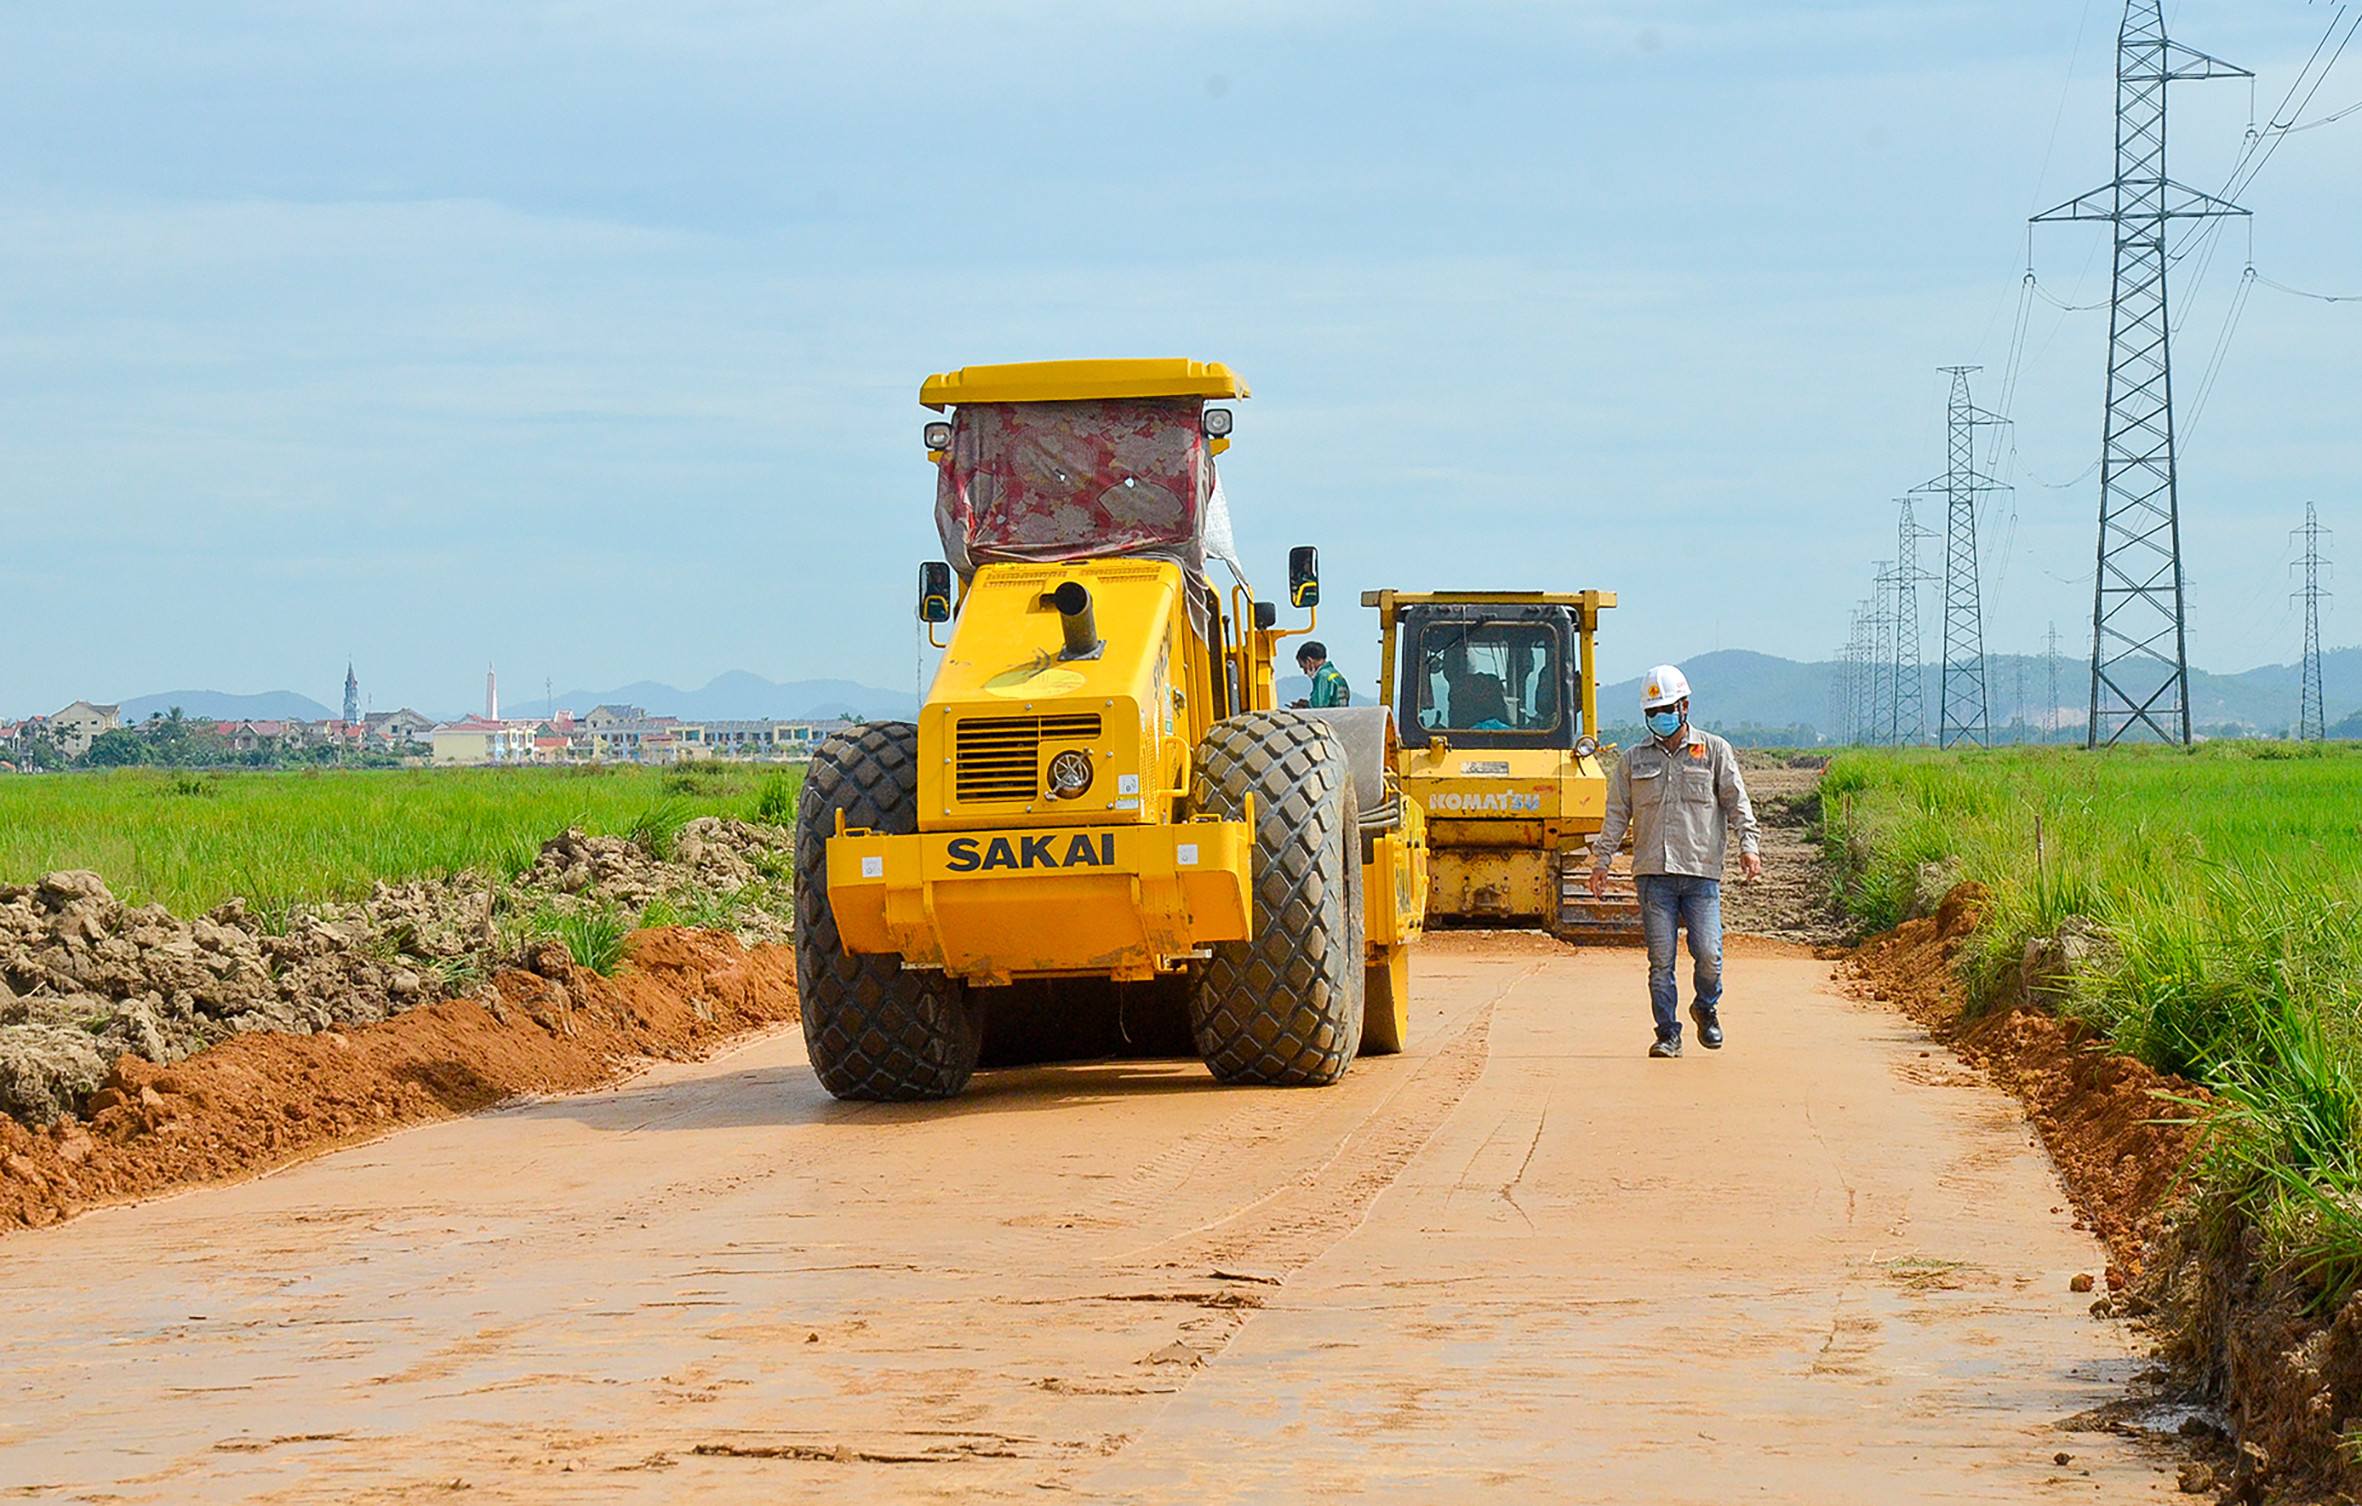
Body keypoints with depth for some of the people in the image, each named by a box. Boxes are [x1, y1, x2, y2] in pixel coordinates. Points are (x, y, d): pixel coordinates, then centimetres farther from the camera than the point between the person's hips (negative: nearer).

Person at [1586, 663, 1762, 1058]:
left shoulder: (1714, 751, 10)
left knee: (1708, 954, -10)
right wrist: (1601, 860, 7)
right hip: (1653, 873, 1)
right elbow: (1616, 814, 15)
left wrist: (1748, 844, -7)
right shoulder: (1634, 760, 14)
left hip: (1701, 872, -1)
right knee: (1660, 959, -3)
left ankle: (1706, 1008, 18)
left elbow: (1736, 802, 6)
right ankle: (1667, 1033, 5)